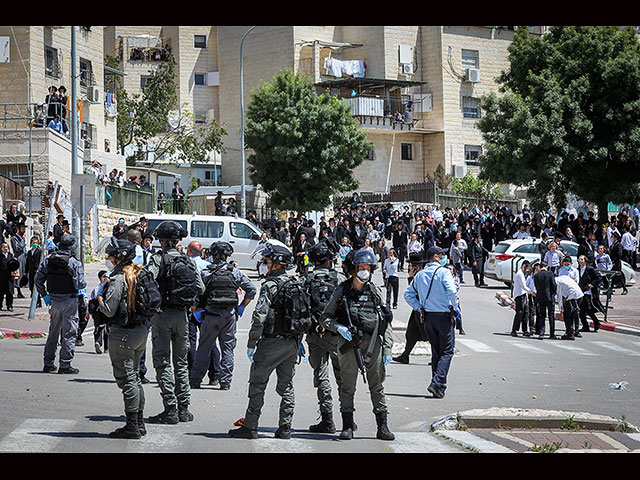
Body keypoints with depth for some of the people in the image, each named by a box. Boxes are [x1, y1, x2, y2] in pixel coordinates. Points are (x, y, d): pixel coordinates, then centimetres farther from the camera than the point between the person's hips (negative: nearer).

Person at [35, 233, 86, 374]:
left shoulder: (48, 259, 1)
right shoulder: (74, 263, -14)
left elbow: (38, 279, 5)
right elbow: (80, 284, -16)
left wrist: (44, 295, 13)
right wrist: (84, 283, 6)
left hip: (54, 300, 5)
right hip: (69, 300, -5)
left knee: (53, 332, 16)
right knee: (69, 333, 2)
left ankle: (48, 363, 19)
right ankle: (65, 365, 1)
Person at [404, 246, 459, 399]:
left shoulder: (420, 275, 10)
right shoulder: (443, 272, -9)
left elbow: (408, 294, 13)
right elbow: (452, 291, -23)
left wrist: (420, 308, 14)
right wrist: (455, 308, -9)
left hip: (428, 317, 6)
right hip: (444, 316, -6)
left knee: (436, 352, 15)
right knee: (447, 352, -1)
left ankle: (437, 386, 15)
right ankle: (437, 384, -16)